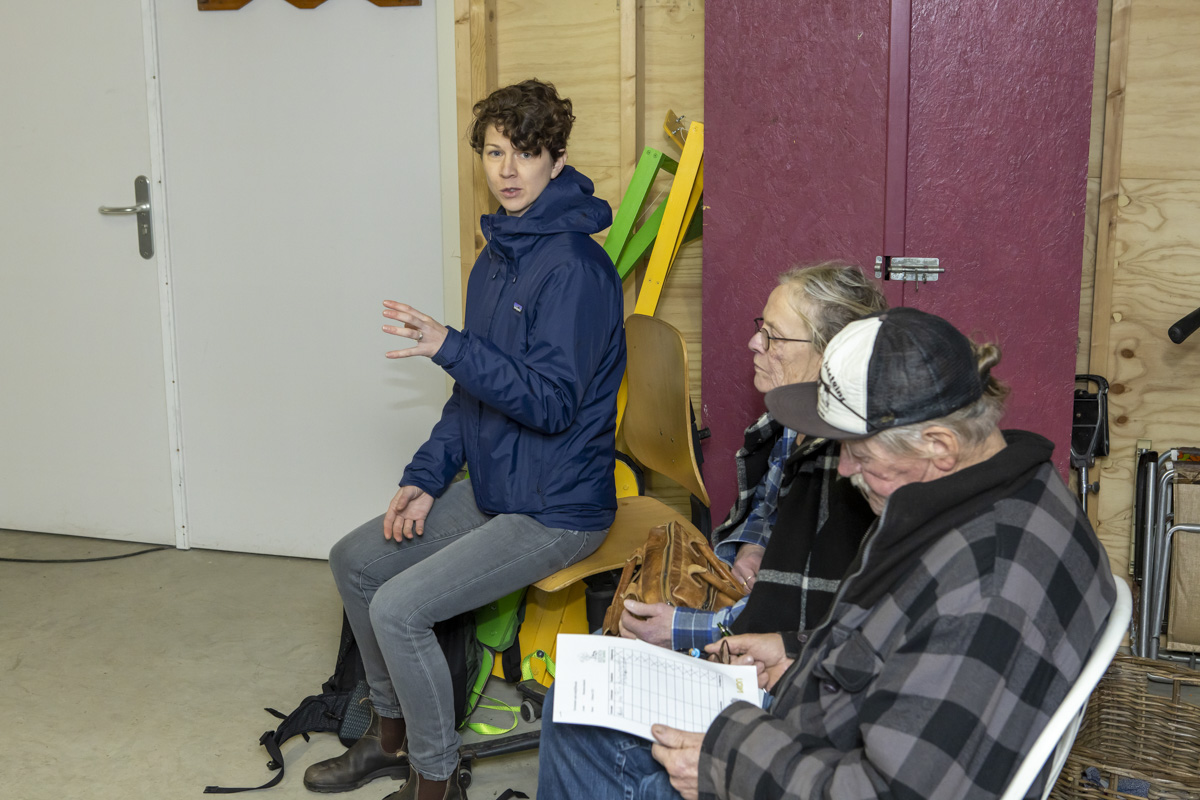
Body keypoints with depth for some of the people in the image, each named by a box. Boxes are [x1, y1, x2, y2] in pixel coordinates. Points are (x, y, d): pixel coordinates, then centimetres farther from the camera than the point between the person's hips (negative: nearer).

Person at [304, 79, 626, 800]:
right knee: (355, 560, 14)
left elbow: (552, 402, -24)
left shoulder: (573, 266, -19)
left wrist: (451, 347, -30)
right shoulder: (496, 260, 11)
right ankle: (392, 733, 29)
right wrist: (426, 480, 6)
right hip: (492, 491, 10)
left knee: (399, 607, -18)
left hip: (556, 511, -10)